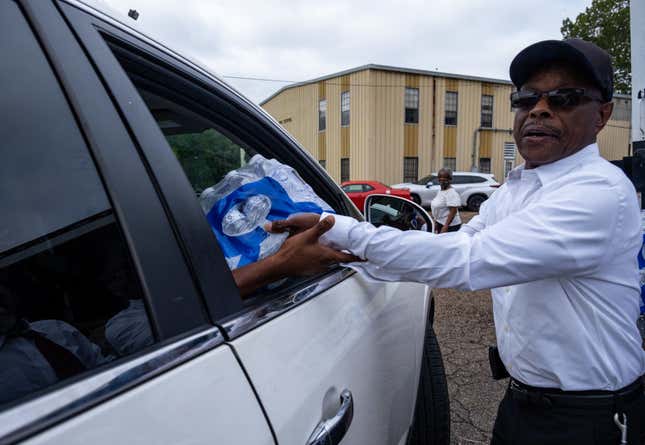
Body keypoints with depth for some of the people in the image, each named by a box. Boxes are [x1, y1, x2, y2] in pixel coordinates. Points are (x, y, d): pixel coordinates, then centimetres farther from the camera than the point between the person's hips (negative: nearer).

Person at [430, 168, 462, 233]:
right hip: (440, 224, 10)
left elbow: (453, 212, -22)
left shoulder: (451, 193, -16)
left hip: (450, 226, -9)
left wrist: (446, 226, -27)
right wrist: (436, 223, 20)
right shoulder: (440, 191, 12)